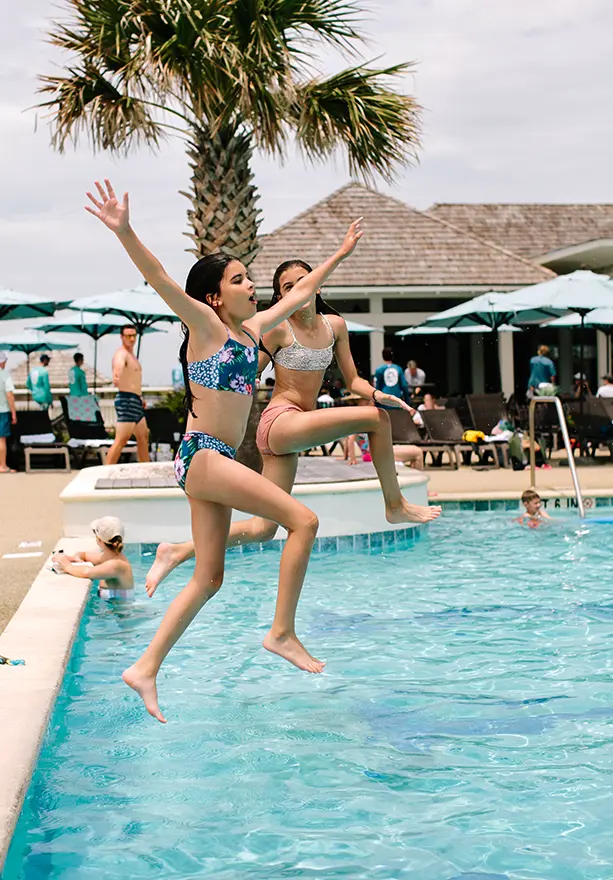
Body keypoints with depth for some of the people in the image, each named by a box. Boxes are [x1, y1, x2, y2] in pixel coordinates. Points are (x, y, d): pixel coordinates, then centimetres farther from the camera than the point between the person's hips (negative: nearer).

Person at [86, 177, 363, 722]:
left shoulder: (251, 329, 15)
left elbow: (301, 294, 28)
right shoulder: (206, 325, -6)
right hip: (202, 455, -9)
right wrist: (124, 231, -34)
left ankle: (147, 669, 10)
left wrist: (341, 254, 38)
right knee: (303, 520, -11)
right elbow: (159, 279, -20)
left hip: (218, 461, 9)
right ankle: (282, 633, -5)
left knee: (209, 579, 7)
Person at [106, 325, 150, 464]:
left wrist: (140, 397, 29)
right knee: (121, 440, -15)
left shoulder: (131, 355, 17)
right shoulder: (121, 354, -16)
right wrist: (116, 377, -63)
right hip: (127, 401, -10)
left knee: (143, 437, 20)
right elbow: (118, 365, -42)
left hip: (135, 402, 10)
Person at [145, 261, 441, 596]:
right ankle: (395, 506, -4)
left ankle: (177, 552, 10)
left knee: (263, 529, 5)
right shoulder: (279, 328, -7)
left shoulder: (335, 325, 11)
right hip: (279, 421, -7)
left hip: (297, 429, 7)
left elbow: (352, 380, 13)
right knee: (376, 419, -16)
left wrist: (375, 393, -7)